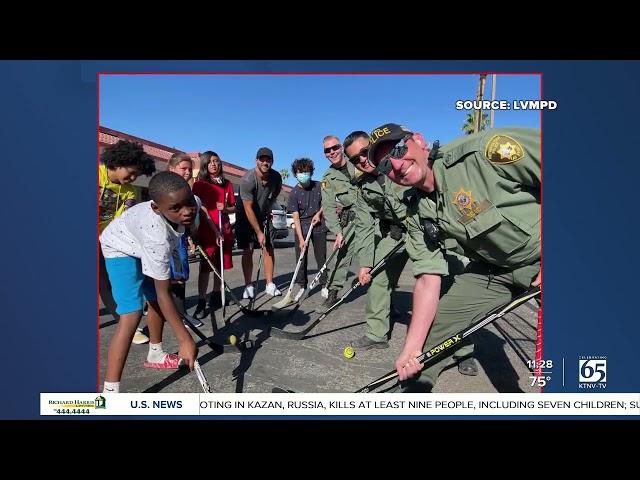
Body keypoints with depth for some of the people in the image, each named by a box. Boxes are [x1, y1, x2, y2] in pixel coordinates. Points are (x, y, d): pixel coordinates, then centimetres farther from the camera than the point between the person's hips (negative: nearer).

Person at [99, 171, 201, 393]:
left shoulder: (193, 204, -28)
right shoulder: (157, 234, -45)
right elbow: (164, 294, -38)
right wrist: (185, 340, -36)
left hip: (145, 244, 8)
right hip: (121, 249, -8)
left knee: (156, 300, 19)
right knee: (132, 314, -21)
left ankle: (155, 355, 42)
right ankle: (110, 391, -17)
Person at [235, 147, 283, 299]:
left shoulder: (276, 177, -12)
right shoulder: (247, 180, -27)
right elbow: (248, 209, -27)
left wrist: (268, 210, 12)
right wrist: (258, 232, -25)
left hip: (264, 216, 4)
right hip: (246, 218, -4)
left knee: (268, 248, -2)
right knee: (248, 251, -5)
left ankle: (270, 285, 4)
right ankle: (248, 286, 2)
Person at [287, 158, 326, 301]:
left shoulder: (319, 186, -4)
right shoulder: (294, 193, -11)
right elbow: (296, 217, -13)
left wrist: (318, 213, -6)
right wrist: (301, 239, -20)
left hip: (319, 226, 1)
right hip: (302, 228, -1)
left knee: (321, 257, 6)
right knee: (301, 258, 2)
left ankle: (324, 285, 17)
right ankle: (302, 286, 15)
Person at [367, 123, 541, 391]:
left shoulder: (482, 150, -27)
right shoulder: (418, 217, -6)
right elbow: (427, 280, -6)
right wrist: (412, 347, -12)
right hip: (492, 269, 5)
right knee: (431, 328, 4)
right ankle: (413, 386, 26)